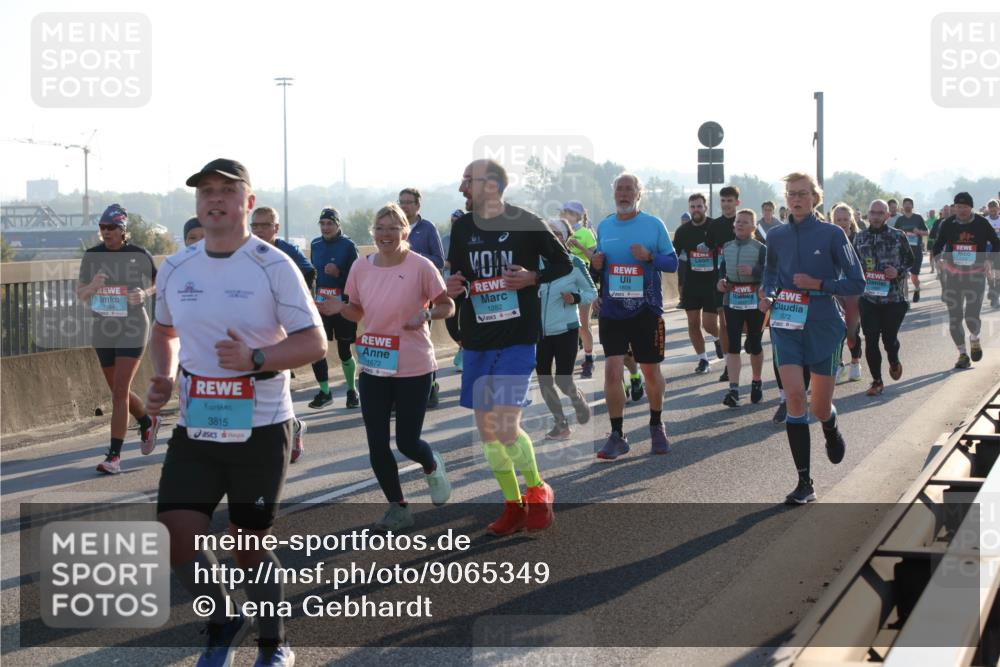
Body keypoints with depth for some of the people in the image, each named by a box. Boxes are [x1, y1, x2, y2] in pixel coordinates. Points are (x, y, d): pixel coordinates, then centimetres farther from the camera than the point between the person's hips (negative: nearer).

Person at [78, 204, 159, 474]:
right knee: (117, 391, 15)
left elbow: (158, 282, 8)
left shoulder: (139, 255, -7)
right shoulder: (92, 255, 2)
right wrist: (92, 286, -17)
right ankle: (147, 422, 43)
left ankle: (114, 455, -10)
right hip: (102, 329, 5)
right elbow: (80, 294, 5)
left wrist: (145, 294, -13)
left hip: (131, 329, -5)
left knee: (120, 392, -12)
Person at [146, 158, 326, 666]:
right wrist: (163, 379, 4)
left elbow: (314, 342, -11)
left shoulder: (273, 266, -9)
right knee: (176, 539, -7)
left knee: (249, 545, 6)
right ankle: (222, 625, 21)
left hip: (260, 429, -3)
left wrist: (256, 358, -27)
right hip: (195, 430, 4)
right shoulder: (174, 270, 5)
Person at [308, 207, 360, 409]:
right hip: (320, 303, 4)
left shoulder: (348, 245, -6)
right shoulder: (315, 245, 9)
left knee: (344, 350, 4)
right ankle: (324, 392, 8)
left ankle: (352, 390, 23)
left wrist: (339, 273, -24)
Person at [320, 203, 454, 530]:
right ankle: (398, 508, 20)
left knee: (407, 441, 0)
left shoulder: (420, 266, -11)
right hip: (373, 368, 4)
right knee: (376, 445, 2)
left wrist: (427, 313, -24)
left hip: (414, 368, -4)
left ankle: (432, 467, 37)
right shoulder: (361, 267, 1)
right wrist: (339, 308, -9)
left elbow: (447, 306, -3)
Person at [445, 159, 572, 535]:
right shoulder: (462, 227, 7)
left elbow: (564, 263, 2)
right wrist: (453, 287, -5)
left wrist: (532, 277, -16)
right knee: (486, 430, 7)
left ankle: (537, 490, 10)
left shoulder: (525, 223, -7)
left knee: (505, 427, -15)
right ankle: (514, 505, 21)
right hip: (476, 340, 6)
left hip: (517, 338, -5)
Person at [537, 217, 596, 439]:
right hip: (539, 330, 4)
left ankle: (579, 400, 28)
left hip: (565, 329, -4)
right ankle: (560, 424, 21)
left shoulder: (574, 264, -8)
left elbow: (592, 293, 1)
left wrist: (575, 298, -16)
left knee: (562, 380, -7)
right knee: (543, 380, 5)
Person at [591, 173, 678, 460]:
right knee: (612, 369, -8)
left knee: (651, 370, 8)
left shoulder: (654, 225, -1)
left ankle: (656, 426, 29)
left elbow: (673, 263, -1)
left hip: (646, 309, -2)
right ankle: (617, 435, 1)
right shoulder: (604, 226, 8)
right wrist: (595, 263, -5)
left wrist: (650, 256, -19)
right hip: (612, 310, 2)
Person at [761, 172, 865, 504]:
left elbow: (856, 283, -4)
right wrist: (768, 297, 3)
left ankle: (831, 430, 47)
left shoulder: (832, 235, -5)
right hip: (786, 325, 2)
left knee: (820, 408, 7)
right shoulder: (776, 237, 5)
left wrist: (818, 284, -17)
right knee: (795, 396, -13)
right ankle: (804, 483, -7)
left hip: (823, 326, -2)